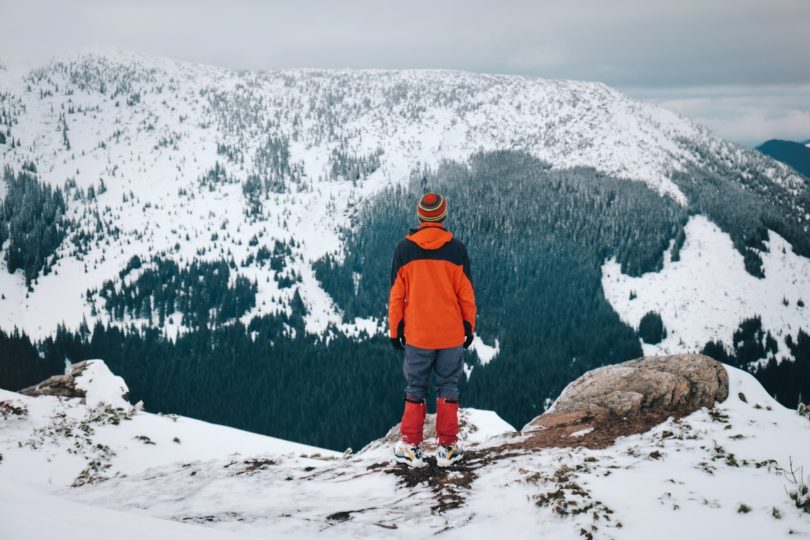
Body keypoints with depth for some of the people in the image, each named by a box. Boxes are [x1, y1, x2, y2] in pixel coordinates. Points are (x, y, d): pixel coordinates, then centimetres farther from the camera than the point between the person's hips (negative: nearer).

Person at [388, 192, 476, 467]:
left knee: (416, 388, 10)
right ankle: (447, 447, 9)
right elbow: (465, 292, 1)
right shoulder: (456, 248, -4)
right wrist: (469, 326, 11)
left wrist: (395, 329, 8)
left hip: (417, 333, 0)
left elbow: (397, 293, 1)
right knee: (448, 387, 10)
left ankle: (410, 447, 9)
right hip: (451, 332, 0)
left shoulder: (404, 248, -3)